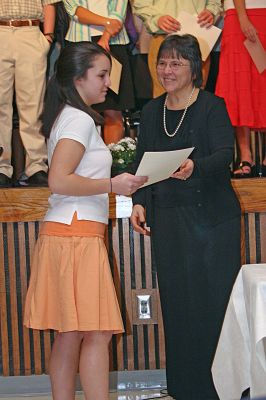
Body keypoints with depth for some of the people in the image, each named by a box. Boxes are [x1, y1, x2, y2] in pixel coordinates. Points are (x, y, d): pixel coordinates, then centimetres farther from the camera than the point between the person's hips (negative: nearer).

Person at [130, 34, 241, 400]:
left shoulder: (212, 106, -6)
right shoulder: (152, 111, 12)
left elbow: (225, 154, -18)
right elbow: (142, 161, 16)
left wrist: (195, 167, -37)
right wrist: (139, 201, 2)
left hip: (211, 216, -5)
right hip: (167, 219, 5)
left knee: (215, 298, -4)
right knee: (177, 301, 7)